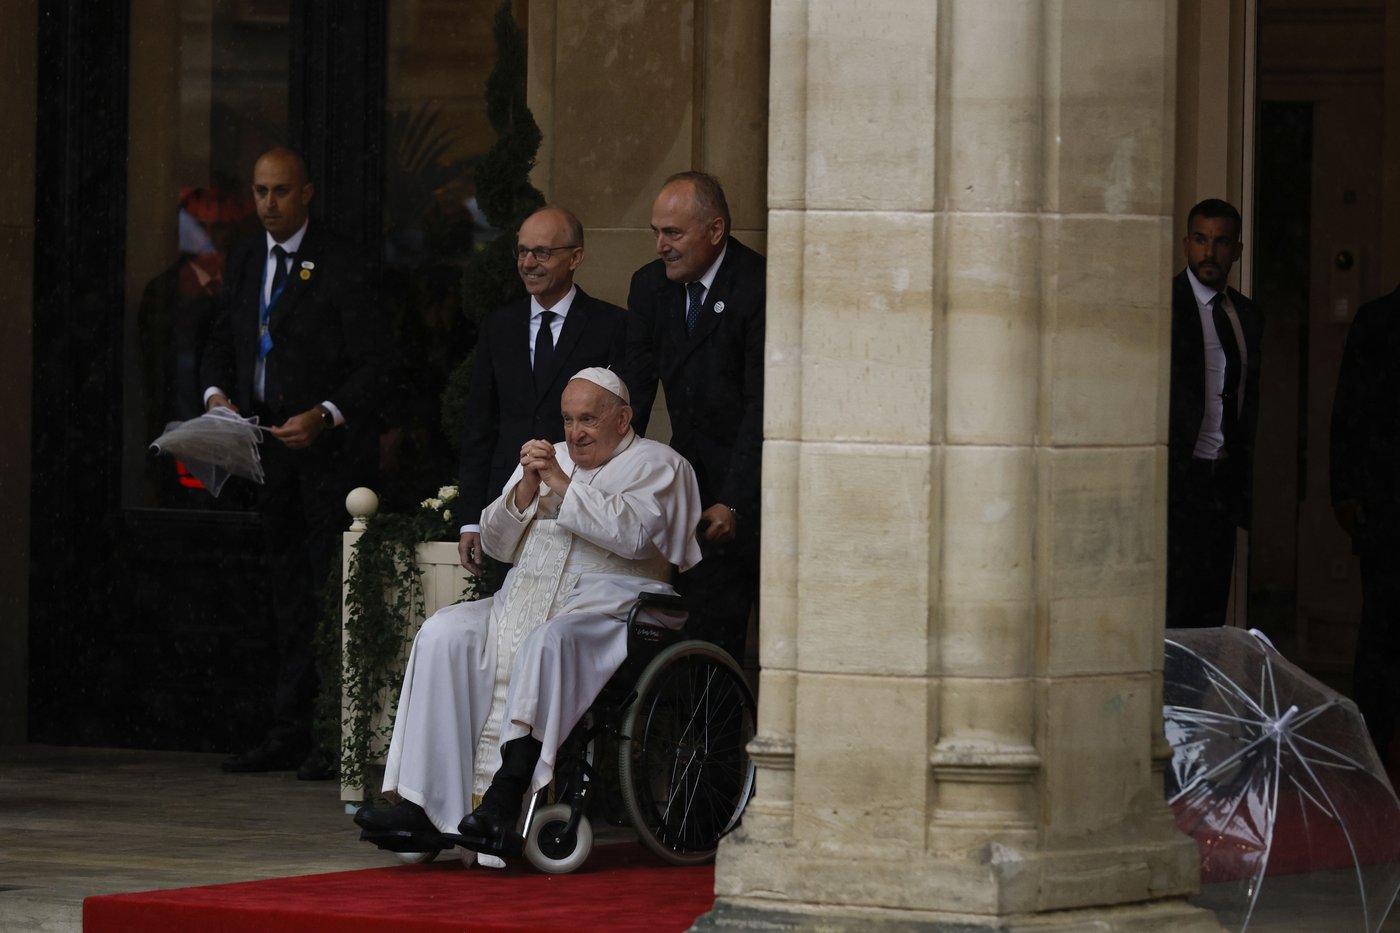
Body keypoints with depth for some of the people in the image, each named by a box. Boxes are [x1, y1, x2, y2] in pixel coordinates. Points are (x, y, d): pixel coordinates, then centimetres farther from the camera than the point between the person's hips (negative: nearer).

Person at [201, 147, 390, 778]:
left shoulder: (340, 266, -9)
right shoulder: (245, 259, 12)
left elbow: (372, 362, -12)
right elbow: (223, 340, 19)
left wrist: (325, 416, -25)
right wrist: (217, 392, -2)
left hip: (329, 452, -7)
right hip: (269, 447, 7)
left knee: (329, 593, -8)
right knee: (287, 599, 10)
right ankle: (288, 736, 13)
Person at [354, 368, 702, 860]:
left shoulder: (657, 464, 7)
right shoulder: (549, 458, 26)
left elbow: (632, 533, -13)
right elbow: (498, 543, 19)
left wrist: (561, 484, -11)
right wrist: (525, 489, 0)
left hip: (608, 605, -6)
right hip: (526, 597, 6)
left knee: (545, 641, -38)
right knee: (443, 634, -20)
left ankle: (506, 796, -44)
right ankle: (422, 806, -28)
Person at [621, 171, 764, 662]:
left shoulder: (759, 287, -16)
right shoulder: (650, 285, 5)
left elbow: (762, 406, -19)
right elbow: (635, 391, 7)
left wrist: (733, 503, -23)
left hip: (749, 479, -5)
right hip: (692, 472, 5)